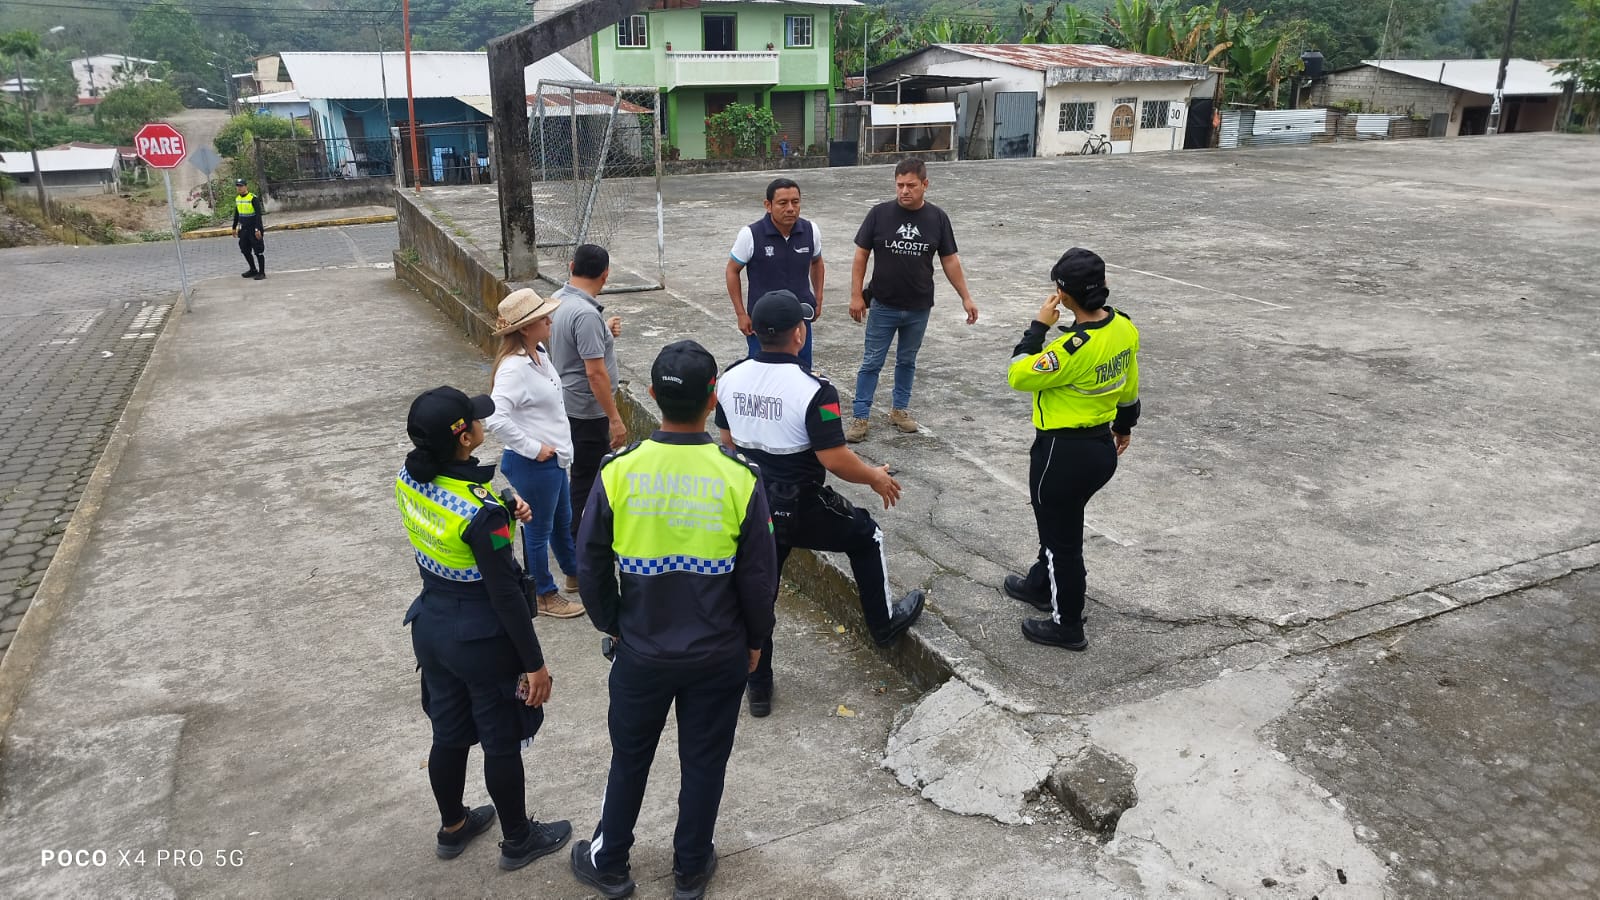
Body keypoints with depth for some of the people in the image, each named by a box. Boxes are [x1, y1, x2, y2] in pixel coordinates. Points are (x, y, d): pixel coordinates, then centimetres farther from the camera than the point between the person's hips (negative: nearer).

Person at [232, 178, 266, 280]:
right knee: (245, 250, 12)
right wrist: (234, 228, 20)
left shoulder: (253, 198, -14)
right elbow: (236, 214, 19)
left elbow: (258, 214, -17)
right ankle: (253, 270, 26)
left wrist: (258, 229, -23)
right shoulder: (237, 199, 9)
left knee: (258, 251, -2)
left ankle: (262, 273, 4)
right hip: (244, 229, 7)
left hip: (254, 229, -7)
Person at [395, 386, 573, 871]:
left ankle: (453, 827, 45)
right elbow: (506, 595, -24)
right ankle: (518, 840, 34)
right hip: (482, 641, -7)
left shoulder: (409, 478, -8)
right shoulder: (481, 512, -30)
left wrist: (504, 512, -4)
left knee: (448, 735, 24)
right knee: (502, 743, 14)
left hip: (431, 629, 7)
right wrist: (534, 662, -14)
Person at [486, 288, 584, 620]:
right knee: (539, 530, 10)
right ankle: (543, 595, 29)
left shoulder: (538, 355, 3)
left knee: (563, 521, 26)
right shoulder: (514, 368, -26)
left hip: (553, 459, 9)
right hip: (533, 464, -9)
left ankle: (575, 574, 47)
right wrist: (533, 448, -25)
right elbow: (496, 419, -35)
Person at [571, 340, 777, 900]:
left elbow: (590, 566, -7)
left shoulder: (618, 472, -16)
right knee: (704, 763, 19)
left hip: (642, 650, 1)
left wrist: (611, 624, 11)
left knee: (629, 759, 22)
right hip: (719, 654, -1)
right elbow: (760, 576, -10)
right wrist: (755, 639, 7)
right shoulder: (739, 478, -18)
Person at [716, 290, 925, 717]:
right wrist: (876, 478, -2)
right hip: (802, 507, -5)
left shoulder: (730, 378, -3)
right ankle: (883, 623, 37)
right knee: (865, 535, 23)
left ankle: (758, 689, 26)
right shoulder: (813, 389, -22)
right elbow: (834, 459, -20)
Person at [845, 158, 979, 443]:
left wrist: (966, 298, 2)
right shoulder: (880, 213, -8)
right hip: (883, 306, -2)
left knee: (907, 361, 16)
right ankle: (859, 417, 11)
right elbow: (861, 255, -3)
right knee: (871, 362, 4)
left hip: (918, 308, 2)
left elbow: (950, 261, 4)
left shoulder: (937, 218, -3)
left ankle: (900, 409, 31)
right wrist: (856, 295, -8)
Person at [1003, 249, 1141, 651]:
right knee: (1060, 522, 28)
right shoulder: (1123, 327, -4)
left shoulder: (1074, 346, -31)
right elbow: (1128, 385, 11)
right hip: (1102, 447, 8)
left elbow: (1018, 375, -18)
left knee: (1061, 535, 10)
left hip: (1064, 454, -8)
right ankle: (1040, 585, 51)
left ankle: (1067, 626, 26)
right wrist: (1125, 425, 26)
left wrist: (1039, 326, -12)